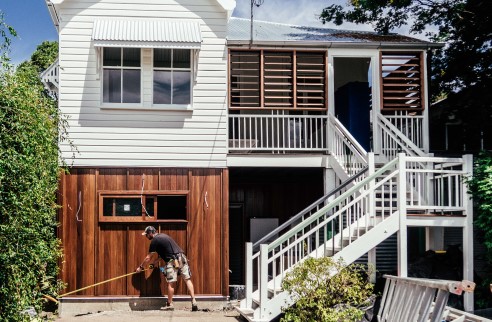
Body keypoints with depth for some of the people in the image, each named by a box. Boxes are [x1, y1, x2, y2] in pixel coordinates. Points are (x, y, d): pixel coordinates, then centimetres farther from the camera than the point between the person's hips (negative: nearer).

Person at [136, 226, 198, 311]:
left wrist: (141, 267, 15)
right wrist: (152, 262, 39)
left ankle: (170, 304, 11)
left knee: (171, 283, 3)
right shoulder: (163, 236, 24)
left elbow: (148, 257, 4)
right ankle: (193, 301, -3)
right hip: (182, 257, 8)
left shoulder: (155, 241, -1)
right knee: (188, 279, 3)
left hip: (173, 261, -8)